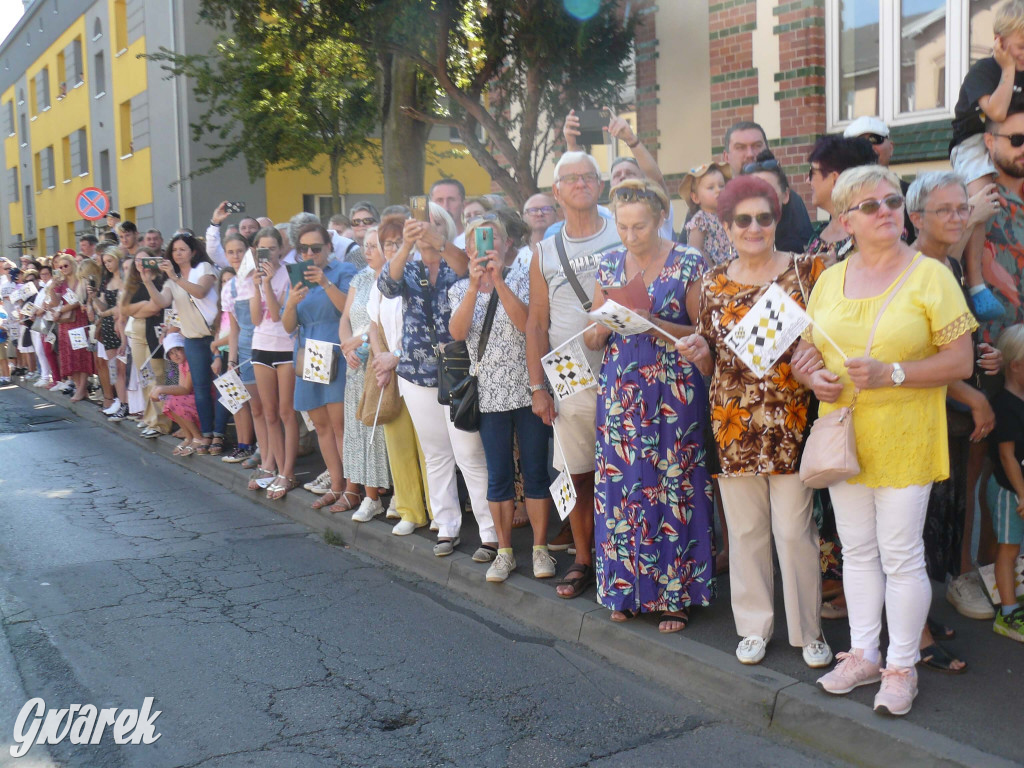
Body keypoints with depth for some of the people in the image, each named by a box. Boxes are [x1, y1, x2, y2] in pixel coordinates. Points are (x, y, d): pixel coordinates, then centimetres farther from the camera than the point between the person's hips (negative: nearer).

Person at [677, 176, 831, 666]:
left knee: (794, 528, 2)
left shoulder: (806, 271, 0)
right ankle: (754, 625, 27)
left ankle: (808, 629, 21)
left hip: (792, 420, -2)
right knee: (745, 528, 10)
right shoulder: (714, 283, 8)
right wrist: (699, 351, -7)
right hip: (733, 423, 3)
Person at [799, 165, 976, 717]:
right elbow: (804, 351, 15)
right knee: (857, 551, 13)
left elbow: (961, 361, -9)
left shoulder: (930, 275, -6)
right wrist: (813, 377, -7)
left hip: (903, 440, -4)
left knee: (900, 556, 1)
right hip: (842, 436, 5)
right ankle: (863, 654, 28)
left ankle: (901, 666, 18)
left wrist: (891, 373, -20)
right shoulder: (830, 279, 9)